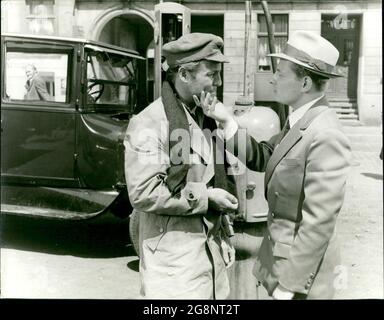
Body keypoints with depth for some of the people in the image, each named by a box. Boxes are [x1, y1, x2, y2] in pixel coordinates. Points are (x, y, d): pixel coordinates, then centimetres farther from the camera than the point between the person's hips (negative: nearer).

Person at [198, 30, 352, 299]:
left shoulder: (325, 136, -25)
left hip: (302, 266, -8)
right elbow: (261, 158, 2)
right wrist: (226, 121, -7)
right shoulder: (298, 121, 3)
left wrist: (290, 285, -20)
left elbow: (318, 222, -25)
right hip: (280, 255, 8)